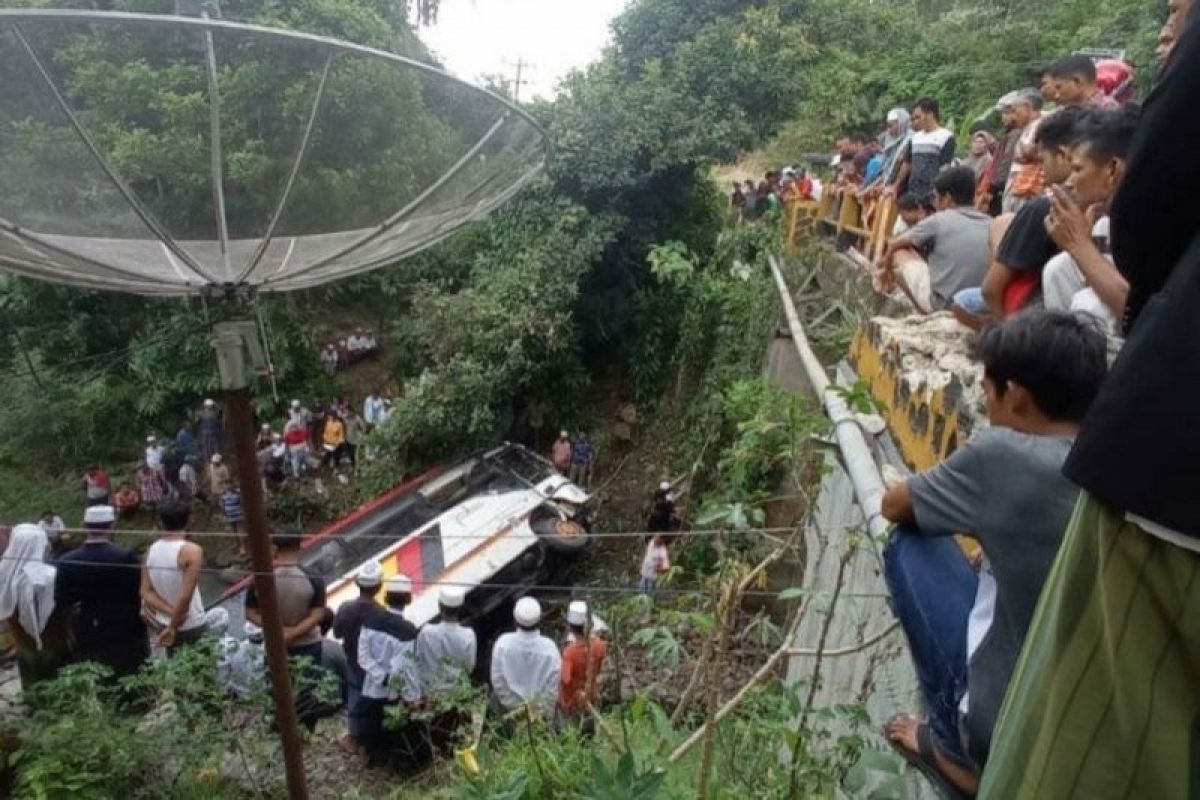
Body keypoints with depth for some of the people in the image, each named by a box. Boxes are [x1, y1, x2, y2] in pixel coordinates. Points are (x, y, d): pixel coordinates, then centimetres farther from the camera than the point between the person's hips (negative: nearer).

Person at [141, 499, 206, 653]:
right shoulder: (191, 550, -19)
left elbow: (146, 593, -4)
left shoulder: (151, 550, 0)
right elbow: (185, 595, -22)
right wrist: (173, 627, -12)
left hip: (162, 626, 6)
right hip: (190, 627, -6)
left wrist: (171, 613, -10)